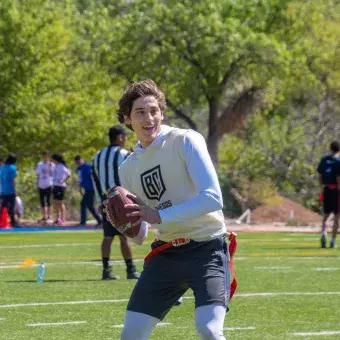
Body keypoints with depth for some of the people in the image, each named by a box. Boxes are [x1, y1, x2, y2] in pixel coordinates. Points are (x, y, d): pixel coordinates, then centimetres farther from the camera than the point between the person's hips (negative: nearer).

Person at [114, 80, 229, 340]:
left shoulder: (185, 141, -9)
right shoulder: (129, 168, 9)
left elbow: (213, 198, -20)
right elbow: (138, 237, 12)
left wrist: (160, 216, -26)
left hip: (206, 248, -6)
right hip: (166, 253, 6)